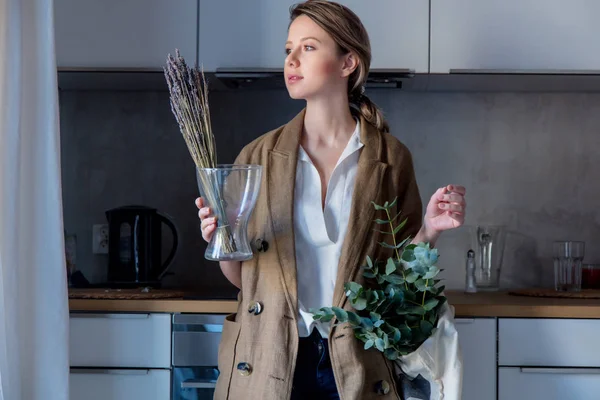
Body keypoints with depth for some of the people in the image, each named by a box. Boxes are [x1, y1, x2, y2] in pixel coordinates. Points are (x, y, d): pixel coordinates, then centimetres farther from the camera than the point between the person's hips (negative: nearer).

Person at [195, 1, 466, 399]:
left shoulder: (390, 158, 0)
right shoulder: (259, 156, 2)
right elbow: (242, 276, 8)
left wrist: (429, 230, -9)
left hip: (357, 367, -1)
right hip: (266, 364, 1)